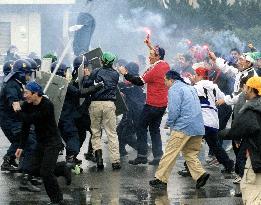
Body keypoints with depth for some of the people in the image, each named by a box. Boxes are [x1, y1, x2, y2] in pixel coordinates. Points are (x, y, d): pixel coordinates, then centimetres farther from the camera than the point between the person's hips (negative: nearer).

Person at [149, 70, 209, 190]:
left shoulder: (174, 89, -6)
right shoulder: (190, 88, 22)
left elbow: (174, 110, -15)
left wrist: (170, 123, 2)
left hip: (183, 127, -9)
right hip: (198, 127, 9)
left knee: (170, 153, -3)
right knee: (190, 153, 16)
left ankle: (161, 179, 0)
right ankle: (200, 174, -1)